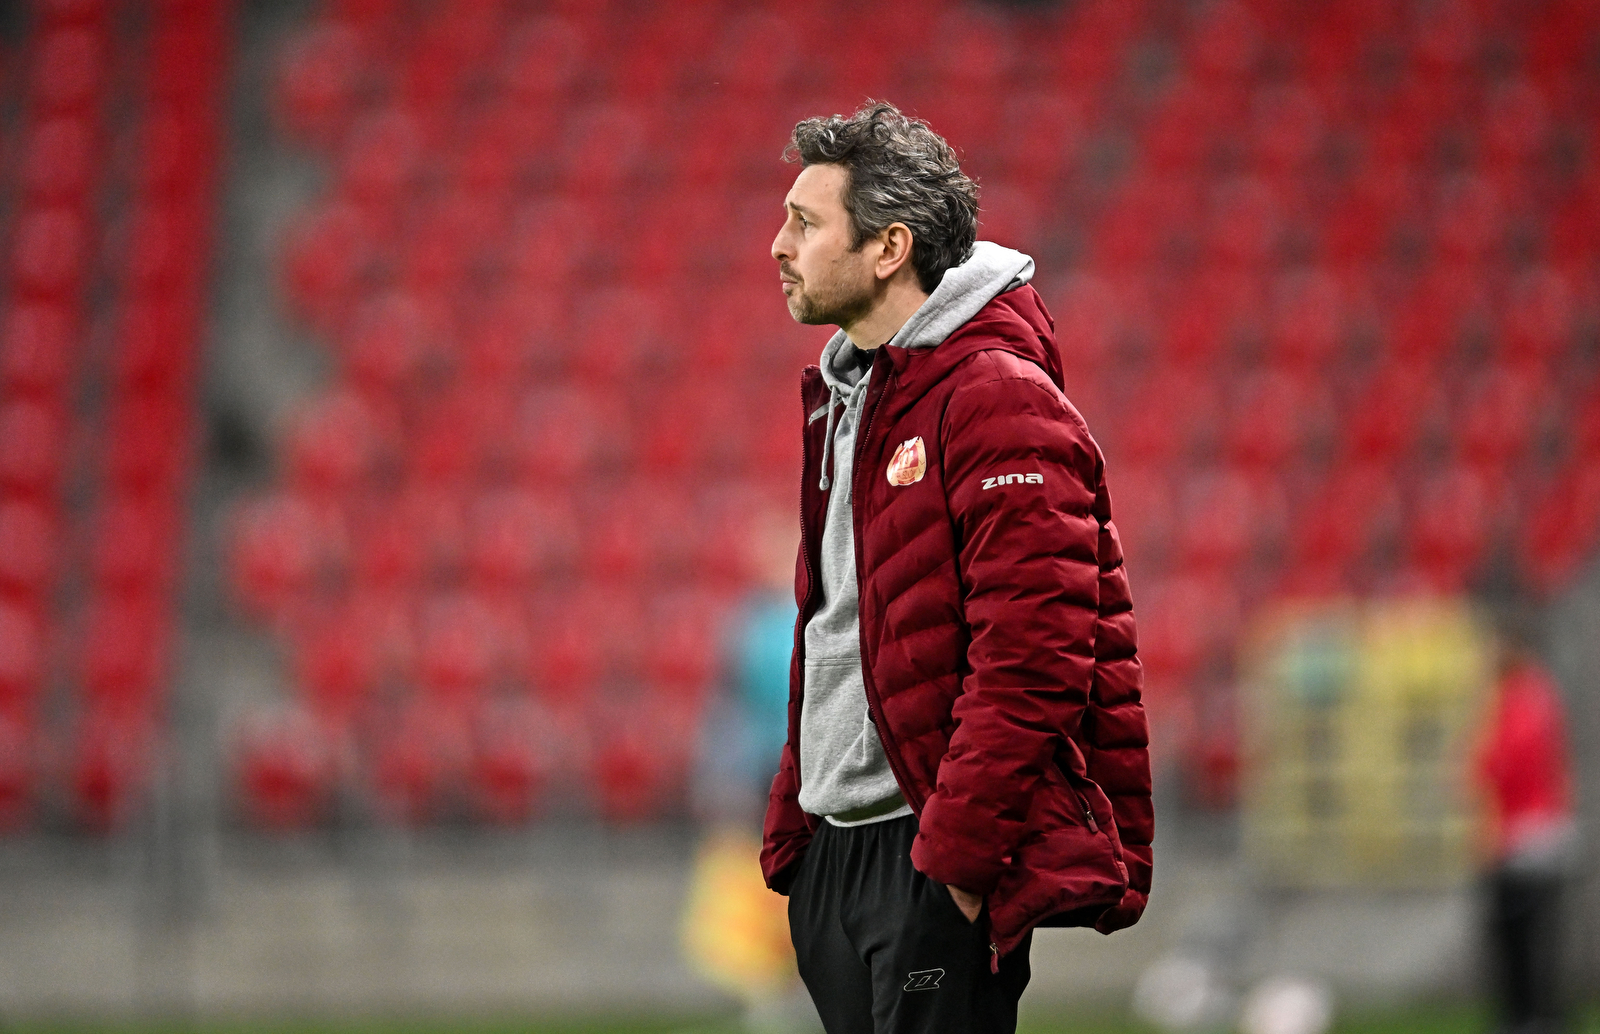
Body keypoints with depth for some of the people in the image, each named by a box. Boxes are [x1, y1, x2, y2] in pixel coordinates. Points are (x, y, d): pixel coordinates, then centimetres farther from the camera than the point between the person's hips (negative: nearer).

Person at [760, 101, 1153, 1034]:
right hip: (832, 854, 9)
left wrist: (959, 852, -22)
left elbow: (1032, 657, -20)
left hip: (936, 865, -9)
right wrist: (790, 826, 18)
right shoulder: (844, 398, 17)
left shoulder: (999, 399, -12)